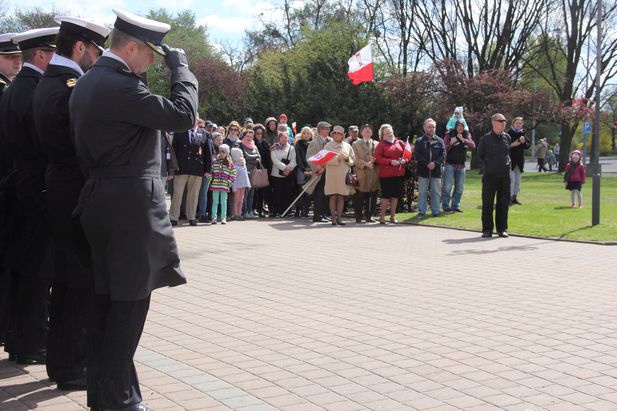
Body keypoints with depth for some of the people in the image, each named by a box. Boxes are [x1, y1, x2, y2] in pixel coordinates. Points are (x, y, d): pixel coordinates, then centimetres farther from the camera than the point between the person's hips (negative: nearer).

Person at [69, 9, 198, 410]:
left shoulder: (88, 82, 13)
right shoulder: (119, 85, -18)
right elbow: (183, 115, -18)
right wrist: (180, 66, -6)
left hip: (104, 200, 10)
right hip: (131, 204, -10)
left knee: (108, 301, 14)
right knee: (129, 302, -2)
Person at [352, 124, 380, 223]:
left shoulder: (376, 144, 15)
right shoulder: (355, 144, 9)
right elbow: (355, 159, 0)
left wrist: (374, 160, -11)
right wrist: (365, 164, -14)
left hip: (373, 175, 2)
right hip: (361, 174, -2)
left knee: (372, 197, 3)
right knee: (359, 197, -4)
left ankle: (369, 216, 12)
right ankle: (358, 217, 2)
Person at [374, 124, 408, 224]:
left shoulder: (400, 143, 11)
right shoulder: (381, 145, -2)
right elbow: (377, 158, -12)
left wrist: (404, 160, -6)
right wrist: (390, 161, -19)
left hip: (399, 173, 5)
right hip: (386, 174, -5)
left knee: (395, 195, 9)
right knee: (386, 195, -4)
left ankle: (393, 216, 19)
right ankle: (382, 217, 4)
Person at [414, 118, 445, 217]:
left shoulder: (439, 141, 8)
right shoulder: (419, 141, 4)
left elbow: (443, 154, 1)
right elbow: (417, 154, -5)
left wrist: (435, 163, -13)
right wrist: (427, 164, -14)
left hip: (436, 171, 1)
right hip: (423, 171, -1)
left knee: (436, 192, 5)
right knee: (422, 192, 2)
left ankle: (436, 210, 13)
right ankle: (421, 211, 9)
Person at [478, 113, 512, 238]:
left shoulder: (507, 137, 7)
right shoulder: (486, 138, -4)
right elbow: (480, 155, 6)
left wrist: (507, 163, 12)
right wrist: (488, 166, 5)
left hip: (505, 175, 3)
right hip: (490, 175, -3)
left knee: (503, 202, 6)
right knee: (487, 203, 0)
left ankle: (502, 229, 15)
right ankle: (487, 230, 7)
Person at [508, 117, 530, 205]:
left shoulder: (523, 134, 11)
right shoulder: (508, 133, -6)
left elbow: (527, 146, 10)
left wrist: (523, 142, -10)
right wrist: (512, 145, -21)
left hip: (520, 160, 6)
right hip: (510, 159, -6)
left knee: (518, 180, 9)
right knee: (511, 179, -9)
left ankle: (515, 197, 16)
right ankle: (509, 197, -5)